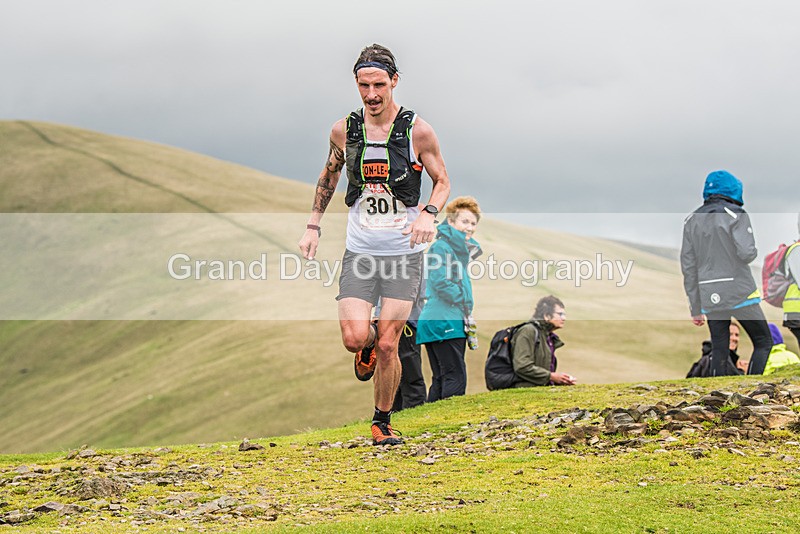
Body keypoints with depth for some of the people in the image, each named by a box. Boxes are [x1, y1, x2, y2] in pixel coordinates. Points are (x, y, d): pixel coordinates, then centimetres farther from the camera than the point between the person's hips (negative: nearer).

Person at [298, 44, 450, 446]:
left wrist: (429, 213, -16)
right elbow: (328, 177, 18)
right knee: (354, 339, -13)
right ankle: (370, 343, 25)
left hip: (404, 252, -2)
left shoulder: (417, 130, -6)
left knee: (387, 345, -4)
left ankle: (382, 422, 17)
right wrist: (313, 226, 12)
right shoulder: (343, 130, 1)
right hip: (359, 251, 2)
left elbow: (442, 182, 4)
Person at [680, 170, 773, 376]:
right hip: (740, 293, -5)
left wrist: (695, 309, 13)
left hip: (711, 297, 5)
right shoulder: (735, 214, -6)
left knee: (719, 352, 8)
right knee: (764, 343, 7)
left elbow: (688, 268, 9)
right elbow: (746, 253, -18)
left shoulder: (692, 220, 10)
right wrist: (752, 251, 7)